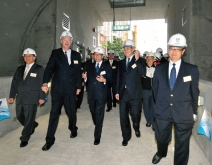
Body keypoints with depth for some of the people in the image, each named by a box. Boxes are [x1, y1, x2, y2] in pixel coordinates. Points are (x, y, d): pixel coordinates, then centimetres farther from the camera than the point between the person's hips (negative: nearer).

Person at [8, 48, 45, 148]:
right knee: (19, 116, 14)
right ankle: (33, 125, 40)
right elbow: (14, 83, 14)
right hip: (20, 98, 6)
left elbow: (42, 84, -5)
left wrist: (42, 97, -10)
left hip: (32, 99, -6)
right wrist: (12, 96, 8)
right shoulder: (19, 69, 14)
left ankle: (25, 138, 15)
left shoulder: (39, 69, -1)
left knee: (29, 119, 0)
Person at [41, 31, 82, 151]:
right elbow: (50, 68, -6)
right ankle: (50, 140, 12)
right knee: (54, 113, 2)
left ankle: (73, 129, 39)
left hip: (70, 89, 1)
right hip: (57, 88, -1)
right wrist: (45, 83, -19)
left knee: (71, 112, 11)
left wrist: (79, 86, 4)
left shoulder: (76, 55, 9)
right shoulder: (55, 53, 4)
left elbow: (78, 72, 8)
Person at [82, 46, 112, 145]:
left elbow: (110, 81, -6)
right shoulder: (91, 66, 12)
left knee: (99, 114, -3)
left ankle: (97, 136, 6)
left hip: (101, 94, -5)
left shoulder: (107, 66, -1)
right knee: (93, 112, 18)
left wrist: (104, 80, -25)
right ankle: (98, 126, 46)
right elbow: (89, 80, 11)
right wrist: (85, 77, -10)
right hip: (91, 93, 5)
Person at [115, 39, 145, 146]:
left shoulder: (138, 61, 0)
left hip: (134, 93, -3)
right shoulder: (121, 62, 12)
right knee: (123, 116, 6)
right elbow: (119, 77, 13)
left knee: (135, 114, 7)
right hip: (123, 92, 3)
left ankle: (136, 128, 40)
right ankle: (126, 136, 22)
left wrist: (137, 60, -24)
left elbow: (142, 72, -17)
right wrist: (117, 91, 8)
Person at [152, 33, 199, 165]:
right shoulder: (159, 69, 1)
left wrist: (193, 112, 5)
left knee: (182, 144, 12)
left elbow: (195, 92, 1)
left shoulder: (192, 70, -5)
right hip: (163, 112, 3)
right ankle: (161, 153, 54)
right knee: (161, 138, 23)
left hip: (184, 114, -2)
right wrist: (160, 104, 10)